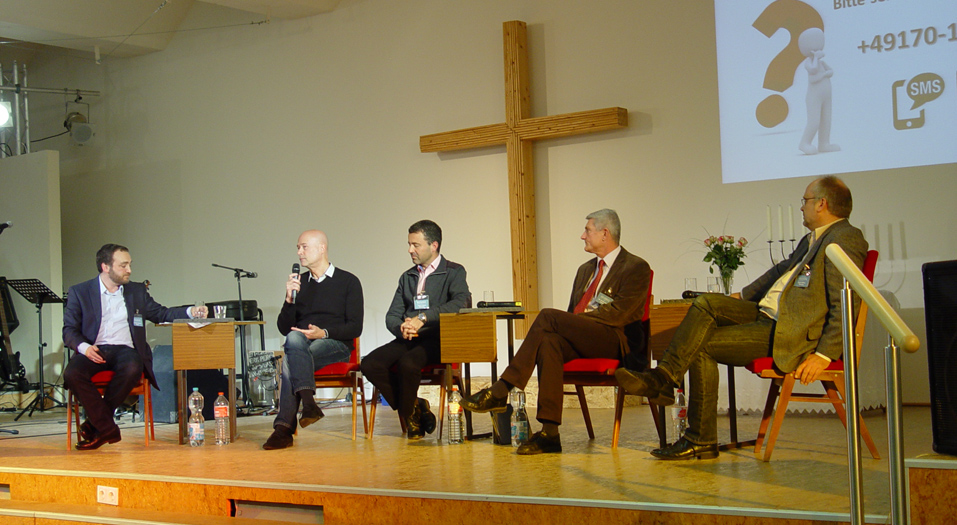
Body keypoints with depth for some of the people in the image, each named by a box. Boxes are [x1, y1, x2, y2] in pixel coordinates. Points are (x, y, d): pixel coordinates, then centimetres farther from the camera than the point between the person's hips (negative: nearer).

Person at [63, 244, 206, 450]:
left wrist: (191, 312, 3)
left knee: (132, 369, -34)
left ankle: (95, 424, -18)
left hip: (125, 349, 1)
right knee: (72, 374, -32)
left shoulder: (137, 291, 17)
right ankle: (108, 428, -20)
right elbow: (69, 330, 6)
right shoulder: (79, 292, 9)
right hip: (94, 350, -1)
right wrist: (84, 347, -16)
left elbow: (161, 313, 20)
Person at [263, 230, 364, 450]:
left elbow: (355, 327, -1)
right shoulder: (298, 283, 19)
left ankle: (284, 427, -37)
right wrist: (290, 299, -4)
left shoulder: (348, 281, 8)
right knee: (294, 338, -35)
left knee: (290, 361, -33)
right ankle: (308, 402, -47)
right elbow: (284, 329, 12)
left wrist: (324, 332, -17)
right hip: (300, 343, 3)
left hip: (335, 344, -3)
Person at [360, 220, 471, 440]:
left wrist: (423, 318, -24)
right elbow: (392, 316, 16)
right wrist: (402, 328, -10)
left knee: (407, 362, -35)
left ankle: (408, 416, -9)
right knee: (370, 363, -21)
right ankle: (415, 409, -8)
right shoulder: (407, 277, 23)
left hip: (438, 339, -5)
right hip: (408, 339, 6)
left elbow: (461, 302, -15)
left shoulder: (454, 272, 6)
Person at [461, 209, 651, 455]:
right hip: (580, 341, 6)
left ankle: (500, 391, -26)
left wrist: (572, 319, -9)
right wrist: (565, 324, 2)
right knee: (549, 342, -30)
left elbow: (618, 314, -10)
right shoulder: (585, 270, 28)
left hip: (614, 341, -6)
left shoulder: (636, 267, 3)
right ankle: (549, 433, -36)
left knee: (548, 316, -25)